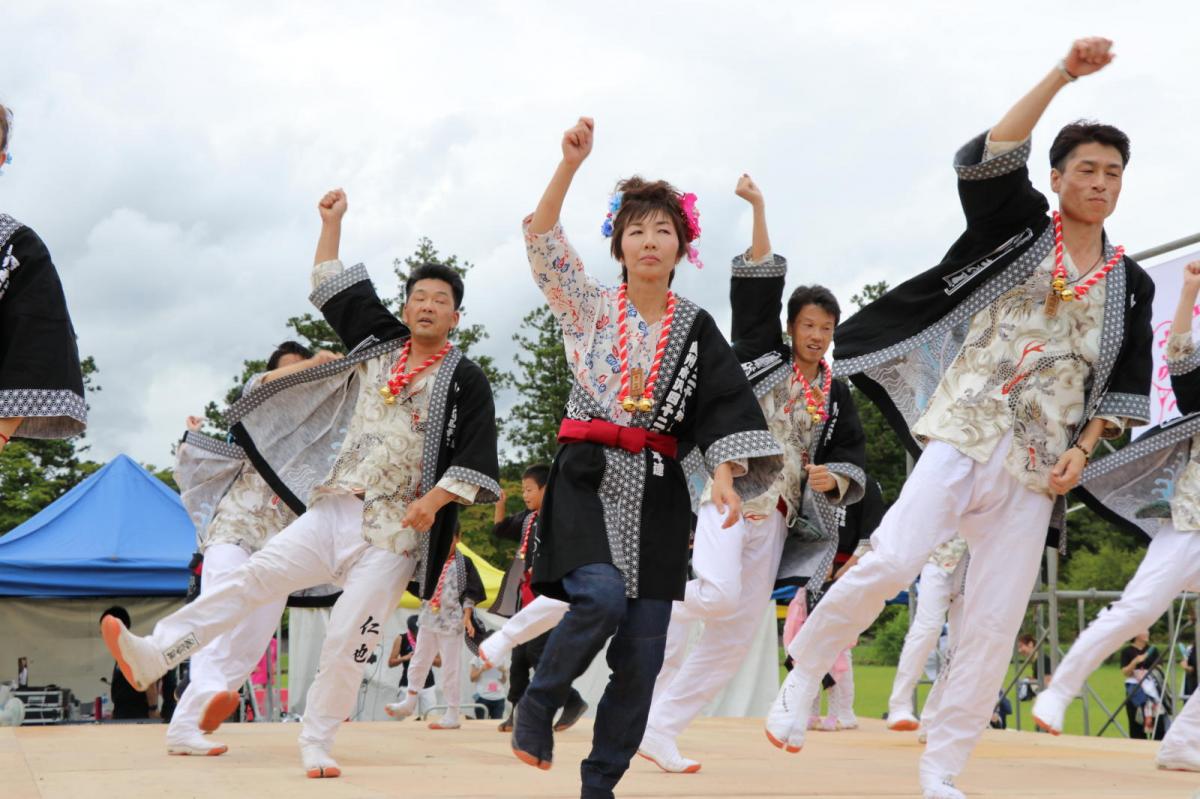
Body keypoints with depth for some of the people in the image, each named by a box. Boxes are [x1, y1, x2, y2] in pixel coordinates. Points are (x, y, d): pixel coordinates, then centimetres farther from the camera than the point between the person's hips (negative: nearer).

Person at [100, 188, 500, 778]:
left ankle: (317, 745, 4)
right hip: (333, 512, 4)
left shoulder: (465, 380, -1)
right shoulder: (377, 343, 13)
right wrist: (332, 221, 18)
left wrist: (435, 499, -18)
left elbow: (476, 458, -6)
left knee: (349, 637, -9)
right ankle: (152, 656, -15)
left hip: (395, 532, -4)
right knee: (253, 577, -9)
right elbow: (335, 287, 21)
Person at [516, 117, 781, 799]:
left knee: (642, 651, 0)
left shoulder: (696, 328, 7)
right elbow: (543, 241, -9)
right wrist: (570, 166, -19)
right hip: (589, 479, -2)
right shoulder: (590, 306, 5)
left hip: (657, 492, 2)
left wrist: (726, 474, -16)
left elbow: (726, 410, 0)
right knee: (602, 596, -27)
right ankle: (538, 705, -2)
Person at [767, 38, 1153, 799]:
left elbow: (1123, 387, 15)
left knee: (995, 623, 1)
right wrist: (1062, 75, -16)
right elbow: (985, 159, -12)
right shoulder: (1021, 226, 6)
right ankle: (805, 672, 2)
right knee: (891, 561, -22)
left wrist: (1082, 451, 0)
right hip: (965, 433, -3)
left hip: (1040, 464, 3)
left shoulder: (1130, 283, 13)